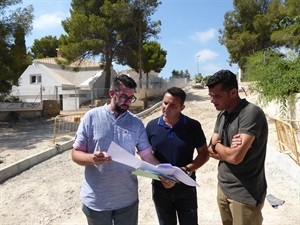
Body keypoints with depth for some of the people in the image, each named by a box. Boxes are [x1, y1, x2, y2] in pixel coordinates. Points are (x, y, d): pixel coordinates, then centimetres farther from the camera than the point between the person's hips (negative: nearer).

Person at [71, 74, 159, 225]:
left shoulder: (136, 123, 0)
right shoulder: (92, 117, -7)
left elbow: (147, 155, 1)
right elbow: (76, 153, -5)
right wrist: (92, 158, -26)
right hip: (96, 201, -1)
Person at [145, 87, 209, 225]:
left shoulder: (193, 126, -10)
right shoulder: (152, 126, -6)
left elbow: (204, 154, -3)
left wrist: (187, 169, -20)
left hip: (186, 187, -1)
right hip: (160, 187, 2)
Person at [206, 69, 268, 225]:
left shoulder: (251, 113, -21)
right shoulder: (222, 115, 3)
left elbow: (235, 157, -28)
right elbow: (211, 151, 2)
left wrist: (217, 145, -9)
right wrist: (228, 149, -18)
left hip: (245, 195, -7)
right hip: (223, 187, 7)